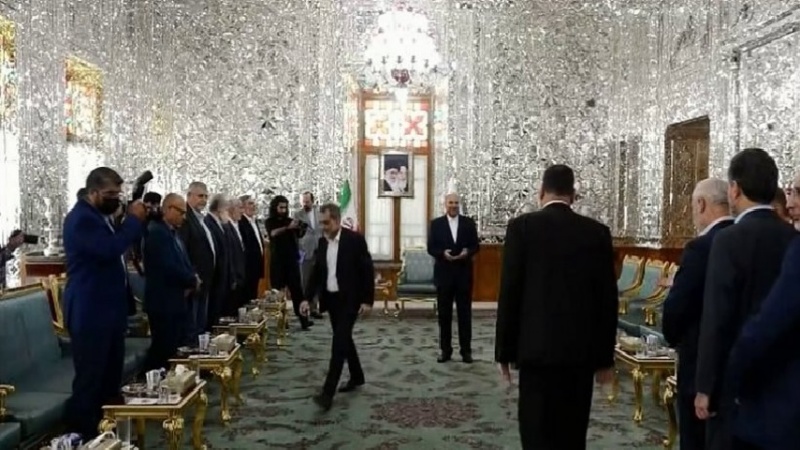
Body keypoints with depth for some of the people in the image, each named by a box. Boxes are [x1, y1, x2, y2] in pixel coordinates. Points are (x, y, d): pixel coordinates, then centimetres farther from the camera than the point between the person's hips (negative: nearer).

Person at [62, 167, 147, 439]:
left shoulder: (101, 216, 16)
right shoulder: (81, 219, -17)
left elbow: (123, 244, 21)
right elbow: (110, 249, -30)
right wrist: (133, 219, -21)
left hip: (109, 309, 10)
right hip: (90, 313, -10)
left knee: (111, 375, 16)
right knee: (89, 378, -3)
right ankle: (82, 434, 7)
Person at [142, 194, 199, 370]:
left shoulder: (172, 232, 15)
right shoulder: (157, 232, -16)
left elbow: (182, 263, 18)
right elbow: (169, 267, -25)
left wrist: (192, 279, -4)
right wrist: (192, 281, -10)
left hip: (176, 301, 10)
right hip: (164, 303, -10)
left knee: (176, 349, 13)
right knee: (163, 350, -4)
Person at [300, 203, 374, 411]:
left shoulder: (355, 239, -13)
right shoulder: (322, 242, 6)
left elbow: (368, 270, -11)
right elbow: (317, 272, 10)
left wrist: (367, 300, -14)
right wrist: (308, 298, 1)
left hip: (349, 300, -7)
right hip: (331, 299, 7)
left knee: (339, 343, -11)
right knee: (344, 339, 16)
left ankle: (328, 392, -12)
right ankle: (357, 376, 34)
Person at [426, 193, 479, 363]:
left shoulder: (468, 223, 5)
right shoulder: (436, 223, 3)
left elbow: (475, 246, 4)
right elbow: (431, 248, 0)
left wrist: (467, 252, -17)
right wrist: (443, 253, -19)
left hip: (464, 273, 0)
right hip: (444, 273, 0)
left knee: (465, 312, 4)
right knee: (444, 313, 5)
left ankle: (466, 350, 11)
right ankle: (445, 350, 14)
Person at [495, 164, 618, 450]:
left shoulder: (522, 226, -4)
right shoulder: (597, 232, 4)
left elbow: (509, 293, -6)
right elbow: (608, 298, 4)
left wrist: (505, 351, 2)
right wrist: (605, 357, 12)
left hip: (537, 347, -3)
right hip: (582, 349, 3)